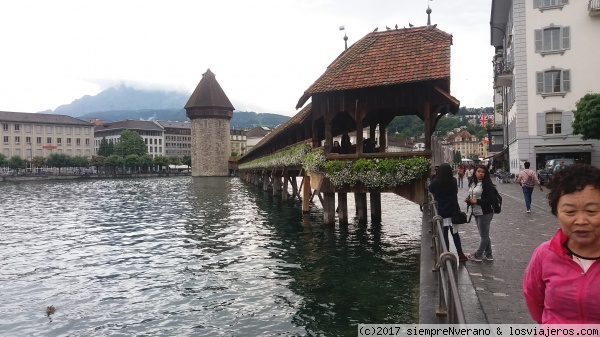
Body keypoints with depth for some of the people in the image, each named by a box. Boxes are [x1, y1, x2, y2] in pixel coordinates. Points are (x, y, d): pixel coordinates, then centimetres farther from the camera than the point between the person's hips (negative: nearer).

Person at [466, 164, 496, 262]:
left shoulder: (487, 184, -13)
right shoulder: (472, 183, 9)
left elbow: (492, 199, -17)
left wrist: (477, 201, -20)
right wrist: (469, 200, -1)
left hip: (485, 213, -8)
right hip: (476, 213, 8)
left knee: (484, 235, 3)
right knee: (484, 235, 16)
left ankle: (478, 255, 12)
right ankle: (488, 255, 26)